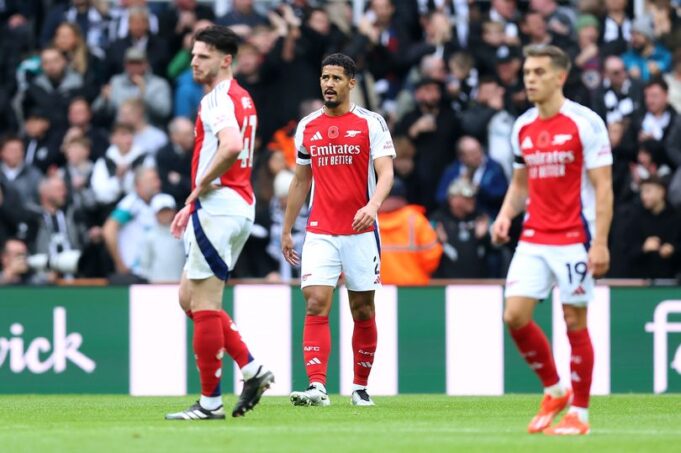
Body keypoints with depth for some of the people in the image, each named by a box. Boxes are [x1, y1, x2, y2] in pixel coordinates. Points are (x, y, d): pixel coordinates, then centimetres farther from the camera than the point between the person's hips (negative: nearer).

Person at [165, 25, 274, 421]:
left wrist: (200, 188, -18)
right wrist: (193, 205, 23)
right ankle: (252, 369, 9)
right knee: (190, 298, 14)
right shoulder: (241, 98, 19)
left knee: (203, 303, -6)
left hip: (220, 207, -10)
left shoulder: (218, 98, -13)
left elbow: (231, 147, -32)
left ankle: (210, 401, -3)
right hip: (240, 206, 10)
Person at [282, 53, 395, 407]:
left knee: (363, 311, 7)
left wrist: (373, 205, -30)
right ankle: (317, 387, -20)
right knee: (316, 306, -13)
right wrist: (286, 230, 18)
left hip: (360, 232, -2)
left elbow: (385, 172, -11)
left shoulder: (371, 123, -2)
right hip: (319, 233, 2)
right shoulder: (307, 126, 10)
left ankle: (361, 387, 20)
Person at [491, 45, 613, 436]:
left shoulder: (585, 123, -9)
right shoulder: (522, 127, 9)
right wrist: (506, 214, 1)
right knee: (515, 315, -5)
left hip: (574, 239, -6)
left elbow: (603, 187, -10)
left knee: (575, 321, -1)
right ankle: (554, 391, 15)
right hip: (533, 238, 6)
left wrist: (600, 243, -17)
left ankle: (579, 412, 9)